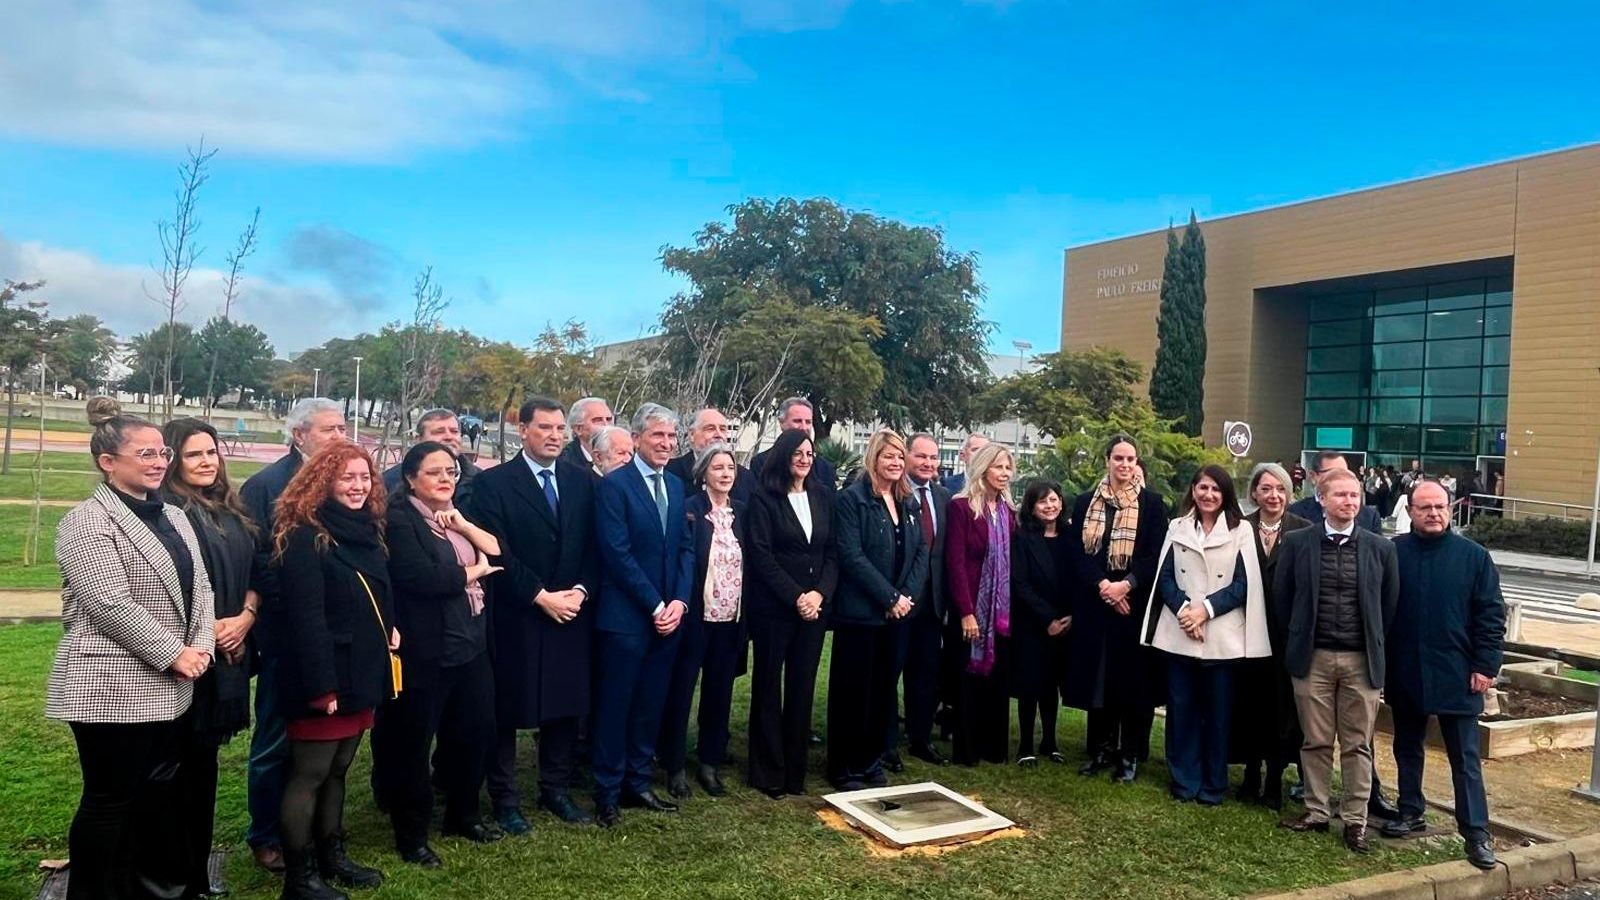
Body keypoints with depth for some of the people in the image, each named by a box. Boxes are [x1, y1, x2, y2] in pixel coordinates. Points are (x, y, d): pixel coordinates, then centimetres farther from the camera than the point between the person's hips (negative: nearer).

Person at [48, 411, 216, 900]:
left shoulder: (174, 517, 13)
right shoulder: (87, 522, -12)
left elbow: (200, 589, 12)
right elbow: (111, 606, -20)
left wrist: (202, 647, -4)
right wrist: (174, 654, -16)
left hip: (171, 688, 7)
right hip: (113, 689, -7)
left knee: (158, 792, 16)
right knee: (110, 799, 4)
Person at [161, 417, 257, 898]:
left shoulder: (230, 511, 12)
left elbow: (253, 571, 13)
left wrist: (245, 618, -4)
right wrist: (205, 628, -12)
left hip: (228, 655, 7)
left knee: (205, 759, 14)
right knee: (181, 762, 1)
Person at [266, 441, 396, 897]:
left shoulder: (367, 528, 12)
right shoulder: (304, 534, -14)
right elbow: (305, 613, -20)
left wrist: (390, 629, 6)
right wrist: (321, 684, -22)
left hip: (362, 671, 8)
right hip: (325, 676, -8)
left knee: (337, 769, 17)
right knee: (310, 773, 2)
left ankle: (331, 856, 29)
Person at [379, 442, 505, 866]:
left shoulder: (458, 515, 13)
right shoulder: (400, 520, -10)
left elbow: (500, 552, 4)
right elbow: (422, 578, -23)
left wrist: (464, 526, -10)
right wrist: (472, 572, -8)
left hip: (472, 645, 8)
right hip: (425, 652, -7)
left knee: (476, 732, 15)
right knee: (413, 743, 6)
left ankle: (462, 814, 35)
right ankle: (411, 834, 20)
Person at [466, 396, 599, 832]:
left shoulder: (583, 480, 8)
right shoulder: (494, 482, -5)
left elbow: (593, 545, 8)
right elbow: (497, 551, -11)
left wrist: (580, 591, -7)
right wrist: (542, 596, -14)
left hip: (572, 612, 4)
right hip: (515, 616, -4)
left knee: (567, 706, 10)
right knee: (508, 708, 6)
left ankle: (556, 790, 26)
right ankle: (505, 799, 20)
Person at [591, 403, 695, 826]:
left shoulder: (676, 486, 12)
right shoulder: (614, 485, -9)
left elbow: (685, 548, 11)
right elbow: (618, 553, -14)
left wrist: (679, 601, -3)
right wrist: (655, 606, -14)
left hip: (669, 616, 6)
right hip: (626, 617, -6)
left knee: (651, 706, 13)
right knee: (614, 707, 4)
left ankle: (638, 783, 25)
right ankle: (607, 792, 16)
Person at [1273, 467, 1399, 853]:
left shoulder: (1380, 548, 3)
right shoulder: (1297, 542, 0)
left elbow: (1389, 604, 9)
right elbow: (1282, 596, 6)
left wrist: (1375, 645, 9)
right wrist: (1297, 638, 7)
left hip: (1362, 660, 1)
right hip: (1312, 658, 0)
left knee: (1357, 745, 6)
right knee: (1316, 741, 8)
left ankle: (1355, 820, 16)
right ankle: (1316, 812, 21)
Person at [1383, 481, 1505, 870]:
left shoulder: (1474, 556, -3)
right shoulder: (1393, 552, -1)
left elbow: (1491, 615, -2)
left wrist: (1485, 665, -7)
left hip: (1456, 674, -2)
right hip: (1405, 673, 2)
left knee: (1465, 758, 3)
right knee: (1407, 748, 15)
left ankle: (1477, 833, 8)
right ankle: (1410, 813, 30)